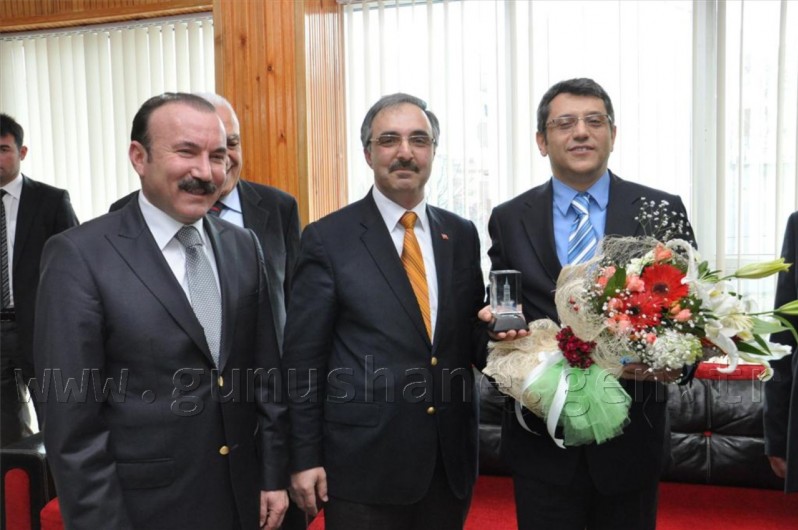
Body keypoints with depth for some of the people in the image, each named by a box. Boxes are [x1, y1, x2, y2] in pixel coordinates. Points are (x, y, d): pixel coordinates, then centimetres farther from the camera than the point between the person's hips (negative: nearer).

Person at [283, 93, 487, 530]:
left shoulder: (461, 234, 5)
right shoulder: (327, 238, -7)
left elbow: (469, 336, 11)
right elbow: (303, 357, -6)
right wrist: (304, 459, -6)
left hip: (451, 458, 4)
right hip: (364, 461, -4)